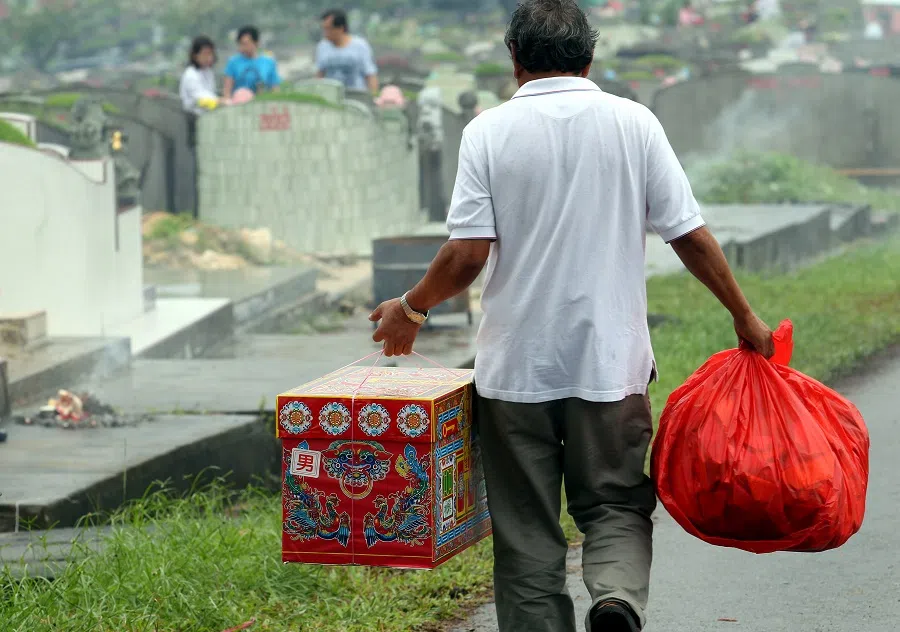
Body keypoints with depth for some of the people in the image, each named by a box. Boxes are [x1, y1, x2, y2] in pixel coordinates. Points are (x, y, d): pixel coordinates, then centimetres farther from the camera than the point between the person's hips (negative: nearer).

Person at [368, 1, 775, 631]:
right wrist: (744, 317, 11)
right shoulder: (633, 122, -1)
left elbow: (468, 253, -10)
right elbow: (691, 235, -1)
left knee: (527, 532, 9)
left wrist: (411, 310, 7)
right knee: (616, 506, 11)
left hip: (516, 367, 0)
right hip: (610, 362, 1)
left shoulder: (490, 131, -4)